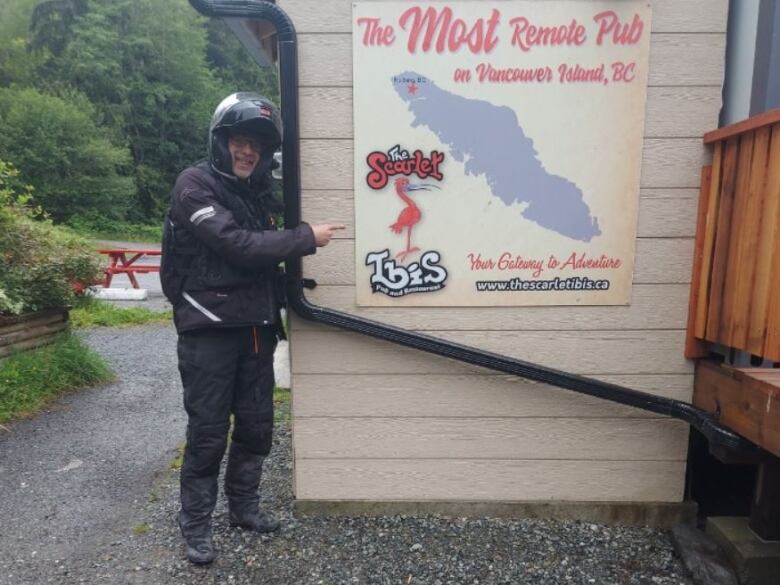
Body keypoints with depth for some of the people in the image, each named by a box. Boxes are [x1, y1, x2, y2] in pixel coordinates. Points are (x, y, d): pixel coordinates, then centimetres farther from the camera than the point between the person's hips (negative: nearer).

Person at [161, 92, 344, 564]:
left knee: (256, 424, 13)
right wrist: (306, 238, -16)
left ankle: (244, 505, 33)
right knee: (209, 431, 1)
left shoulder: (259, 193, 15)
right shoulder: (195, 184, -7)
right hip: (209, 329, -6)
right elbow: (235, 244, -20)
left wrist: (288, 285, 6)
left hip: (255, 328, 7)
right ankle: (196, 524, 22)